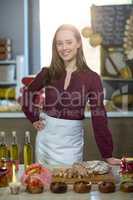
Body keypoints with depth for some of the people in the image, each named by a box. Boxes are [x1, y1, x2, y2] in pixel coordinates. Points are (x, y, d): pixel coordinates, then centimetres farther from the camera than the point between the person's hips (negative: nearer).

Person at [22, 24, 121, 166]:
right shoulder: (48, 73, -2)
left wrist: (107, 155, -12)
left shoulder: (91, 78, -8)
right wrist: (34, 119, 3)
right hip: (46, 137, 2)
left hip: (72, 141, -2)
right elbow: (28, 95, 15)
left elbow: (99, 117, -10)